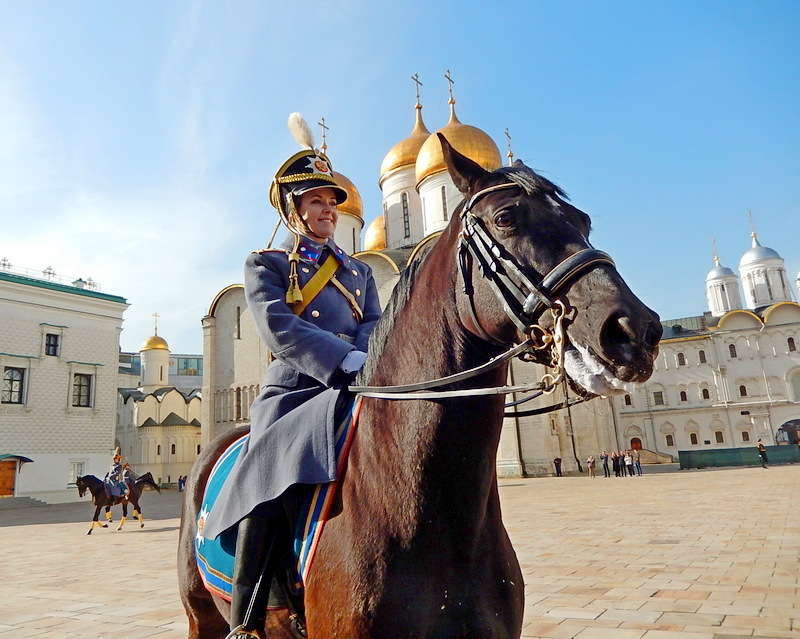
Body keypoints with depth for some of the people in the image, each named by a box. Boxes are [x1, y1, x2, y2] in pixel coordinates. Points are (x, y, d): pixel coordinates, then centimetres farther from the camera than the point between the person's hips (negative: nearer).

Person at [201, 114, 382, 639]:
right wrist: (349, 358, -23)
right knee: (273, 481, -26)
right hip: (292, 393, -4)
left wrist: (366, 361, -16)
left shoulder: (358, 271, 23)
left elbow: (375, 326, 9)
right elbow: (279, 328, -10)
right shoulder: (265, 265, 9)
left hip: (350, 394, 4)